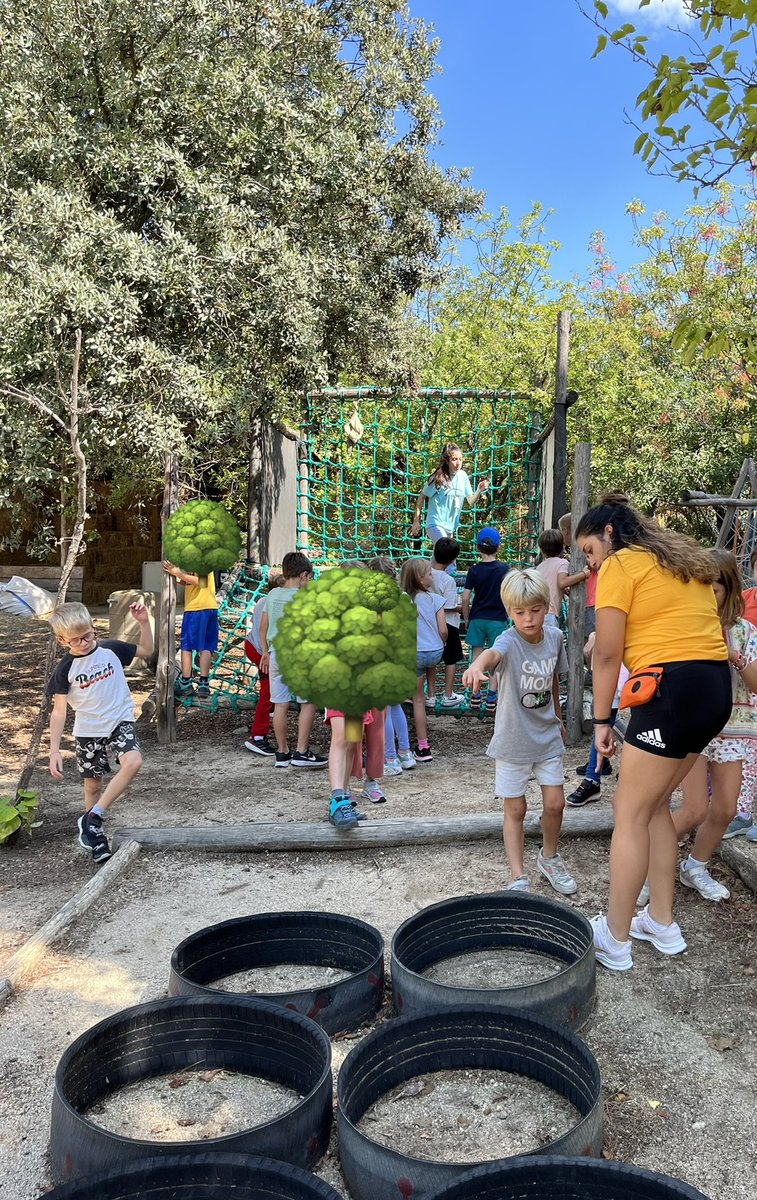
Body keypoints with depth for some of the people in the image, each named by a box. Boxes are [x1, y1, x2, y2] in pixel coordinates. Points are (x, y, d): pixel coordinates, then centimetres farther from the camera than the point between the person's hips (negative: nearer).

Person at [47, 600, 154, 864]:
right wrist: (54, 750, -11)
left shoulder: (110, 649, -5)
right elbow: (59, 711, -6)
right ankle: (96, 835, 30)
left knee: (132, 762, -25)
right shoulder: (65, 669, -9)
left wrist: (144, 623, -7)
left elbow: (146, 651, 10)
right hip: (88, 731, 0)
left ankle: (92, 817, -12)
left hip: (120, 721, 0)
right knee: (93, 785, 9)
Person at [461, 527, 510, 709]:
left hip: (477, 618, 1)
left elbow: (465, 598, -6)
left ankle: (475, 694, 9)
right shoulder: (504, 569, -5)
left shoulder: (474, 570, -4)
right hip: (498, 619, -1)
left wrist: (466, 618, 7)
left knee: (477, 655, 8)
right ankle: (492, 696, 4)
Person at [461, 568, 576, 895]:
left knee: (554, 803, 8)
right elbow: (494, 653, -48)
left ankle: (549, 858, 35)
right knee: (515, 810, 6)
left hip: (547, 736, 4)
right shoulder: (509, 641, -22)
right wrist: (477, 664, -71)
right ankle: (518, 878, 19)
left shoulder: (554, 636, -5)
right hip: (513, 740, -4)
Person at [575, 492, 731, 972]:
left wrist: (602, 721, 1)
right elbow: (718, 633, 21)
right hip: (718, 687, 9)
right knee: (654, 805, 19)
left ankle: (616, 940, 10)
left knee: (631, 814, 2)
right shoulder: (684, 561, 23)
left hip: (673, 688, -9)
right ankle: (662, 923, 27)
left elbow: (607, 655, -6)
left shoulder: (620, 565, -2)